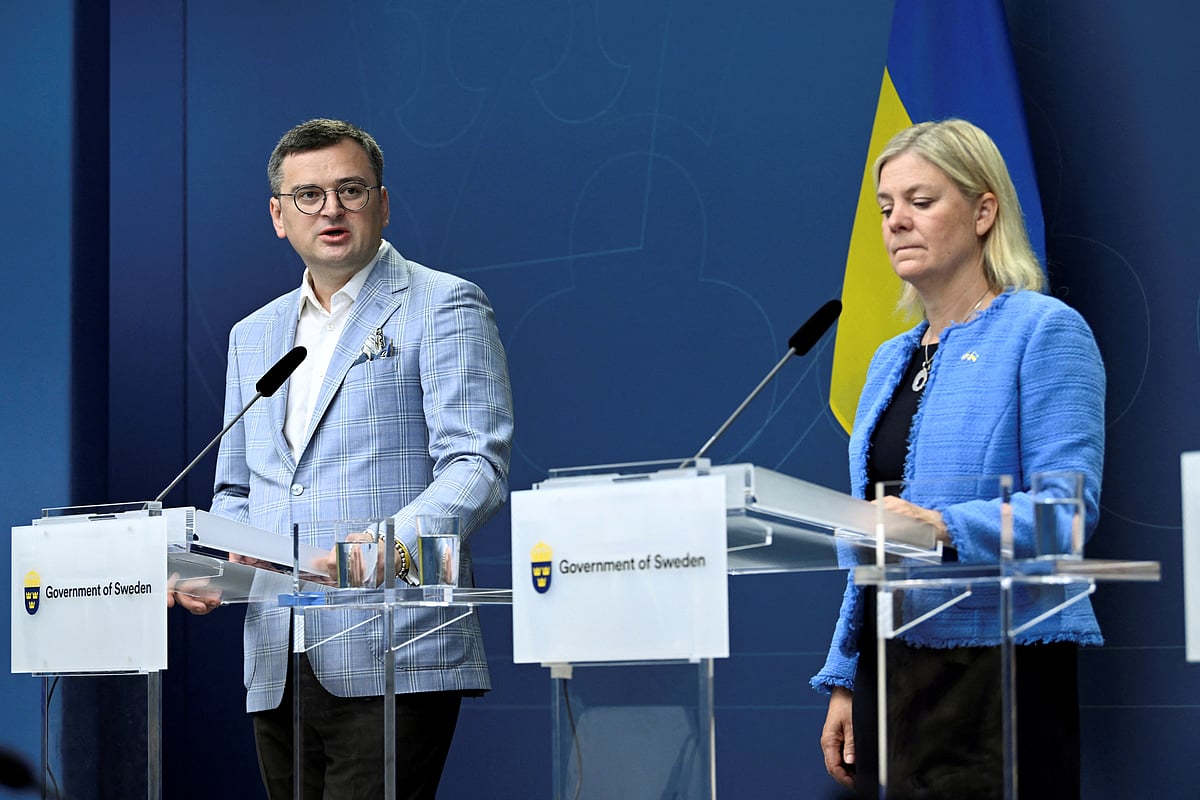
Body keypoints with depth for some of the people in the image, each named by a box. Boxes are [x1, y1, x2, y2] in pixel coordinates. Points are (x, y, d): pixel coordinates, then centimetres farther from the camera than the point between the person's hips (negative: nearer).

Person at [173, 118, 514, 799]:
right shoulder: (253, 335, 22)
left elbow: (476, 466, -9)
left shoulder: (443, 308, 2)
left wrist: (394, 544, -27)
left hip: (393, 665, -6)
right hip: (277, 669, 6)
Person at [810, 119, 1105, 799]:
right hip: (891, 662, 7)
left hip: (997, 666, -7)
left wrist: (949, 529, -30)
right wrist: (844, 681, 13)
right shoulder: (892, 360, 18)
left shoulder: (1045, 330, -4)